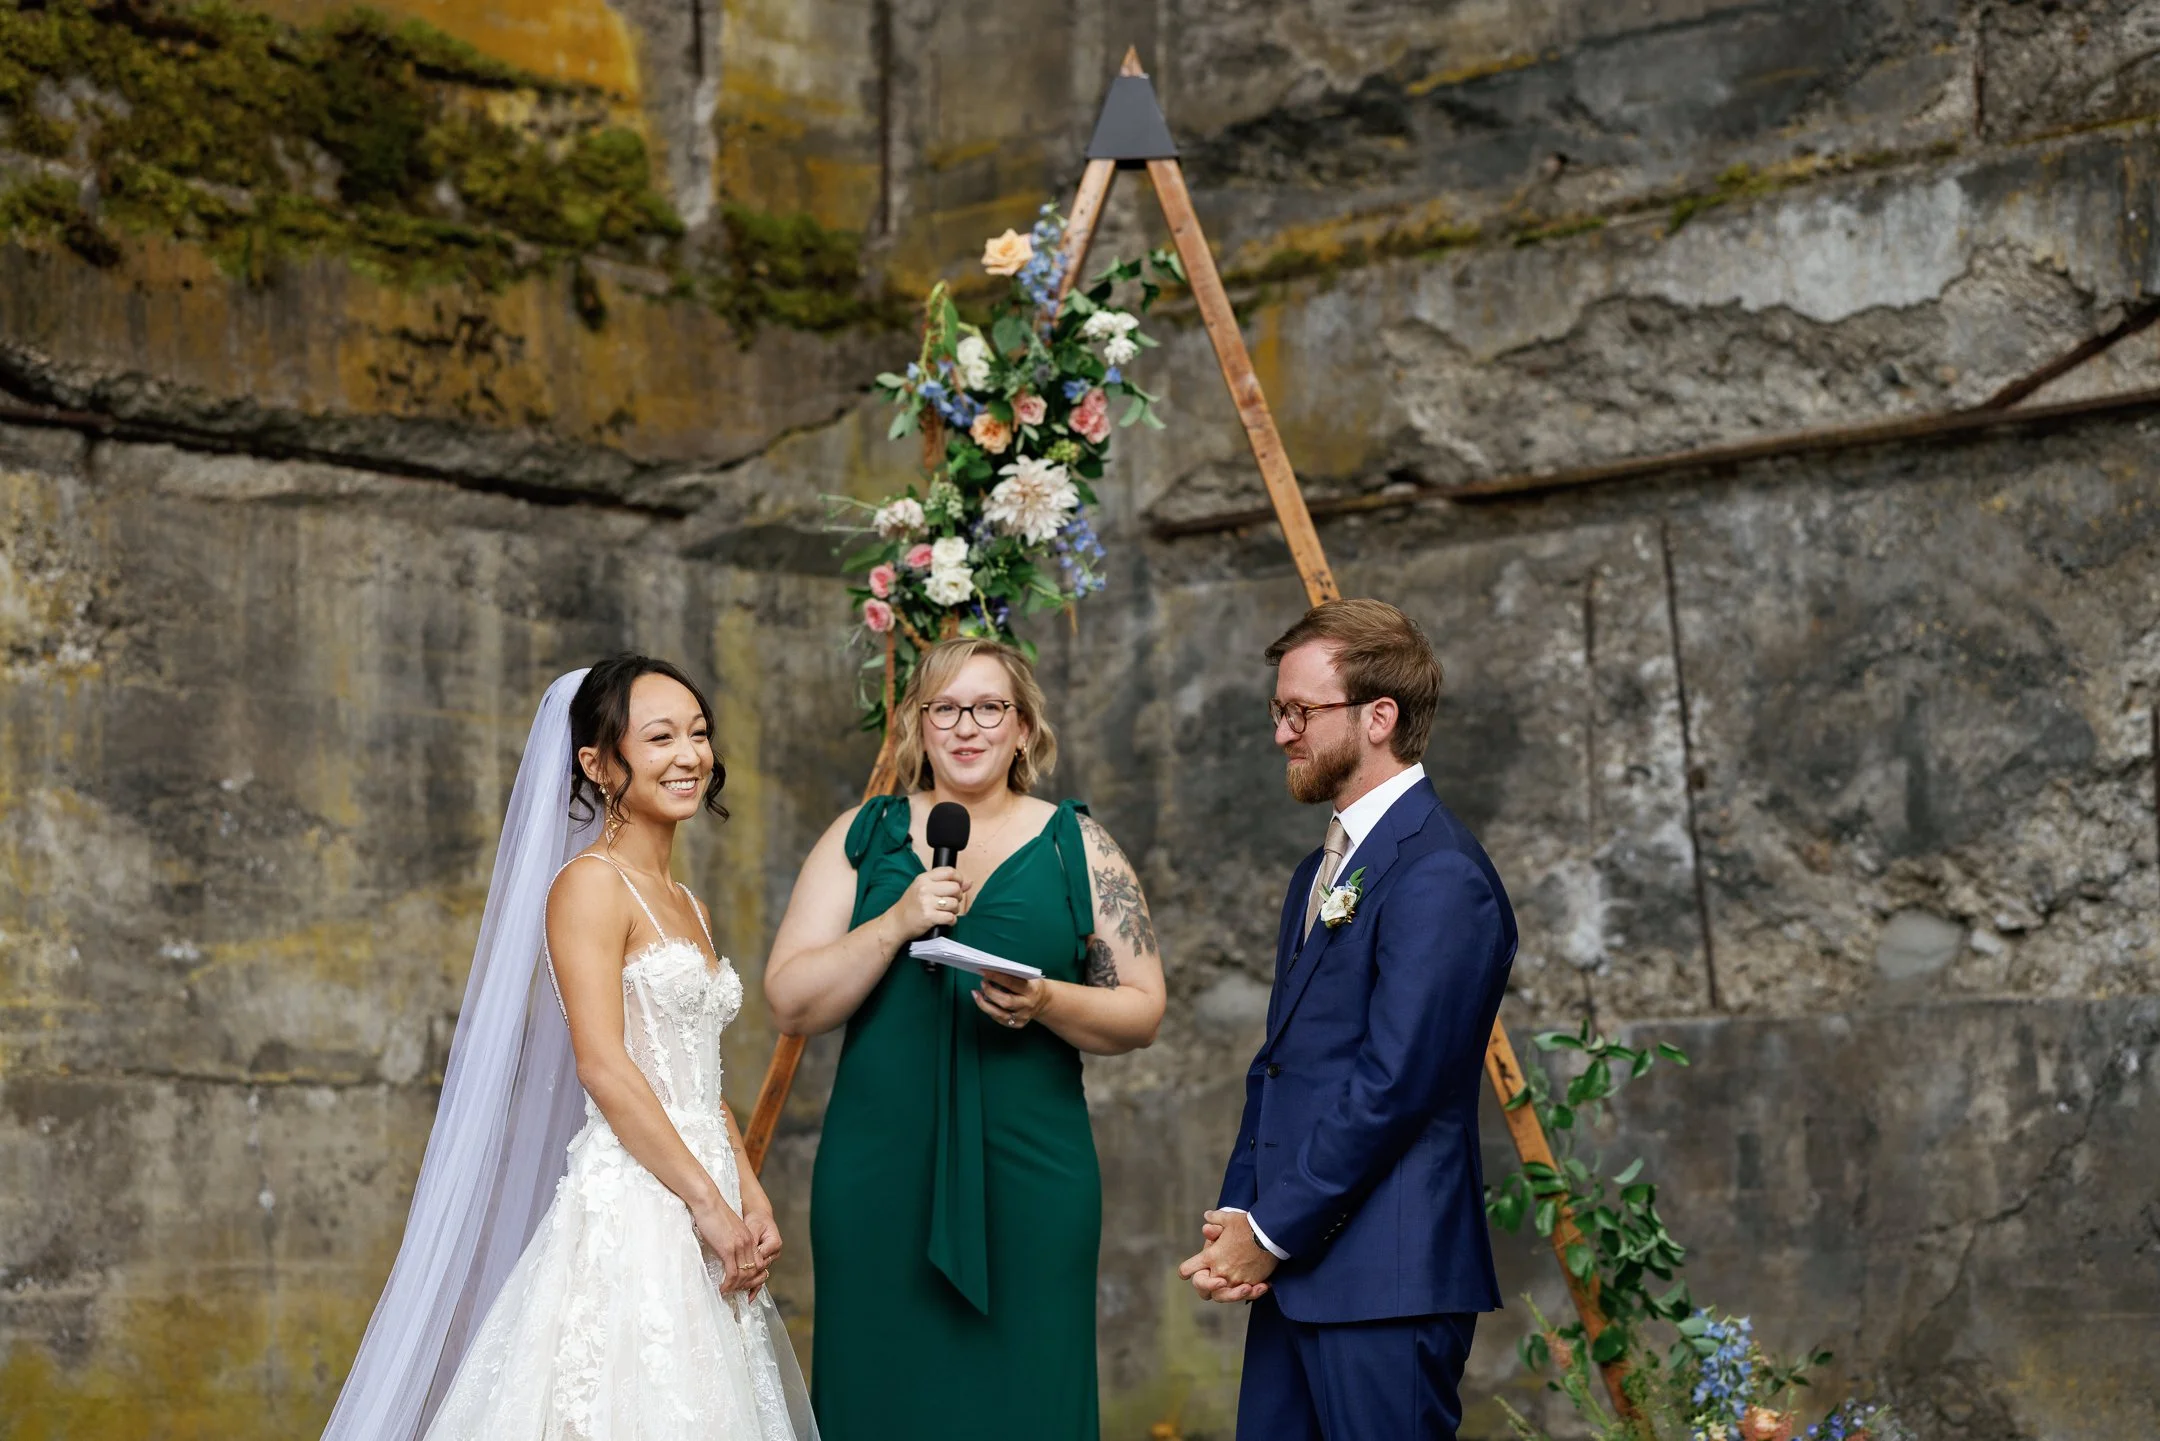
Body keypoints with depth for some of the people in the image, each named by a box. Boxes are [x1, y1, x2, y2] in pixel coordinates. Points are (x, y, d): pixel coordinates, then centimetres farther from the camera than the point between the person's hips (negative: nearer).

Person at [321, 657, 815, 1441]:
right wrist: (707, 1201, -16)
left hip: (702, 1208, 8)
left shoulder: (686, 906, 17)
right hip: (631, 1207, -8)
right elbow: (601, 1063, -16)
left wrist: (749, 1197, 4)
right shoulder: (590, 883, -8)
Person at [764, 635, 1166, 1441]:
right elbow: (789, 1005, 1)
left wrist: (1045, 1003, -14)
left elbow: (1142, 1010, 5)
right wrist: (895, 925, -13)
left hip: (1030, 1182, 0)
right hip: (879, 1183, 1)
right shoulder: (863, 837, 8)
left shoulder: (1079, 847, 7)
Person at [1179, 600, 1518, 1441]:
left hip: (1384, 1278, -9)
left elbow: (1393, 1083, -18)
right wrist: (1236, 1220, 5)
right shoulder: (1321, 873, 19)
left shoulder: (1440, 875, -13)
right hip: (1295, 1274, 9)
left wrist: (1270, 1235, -13)